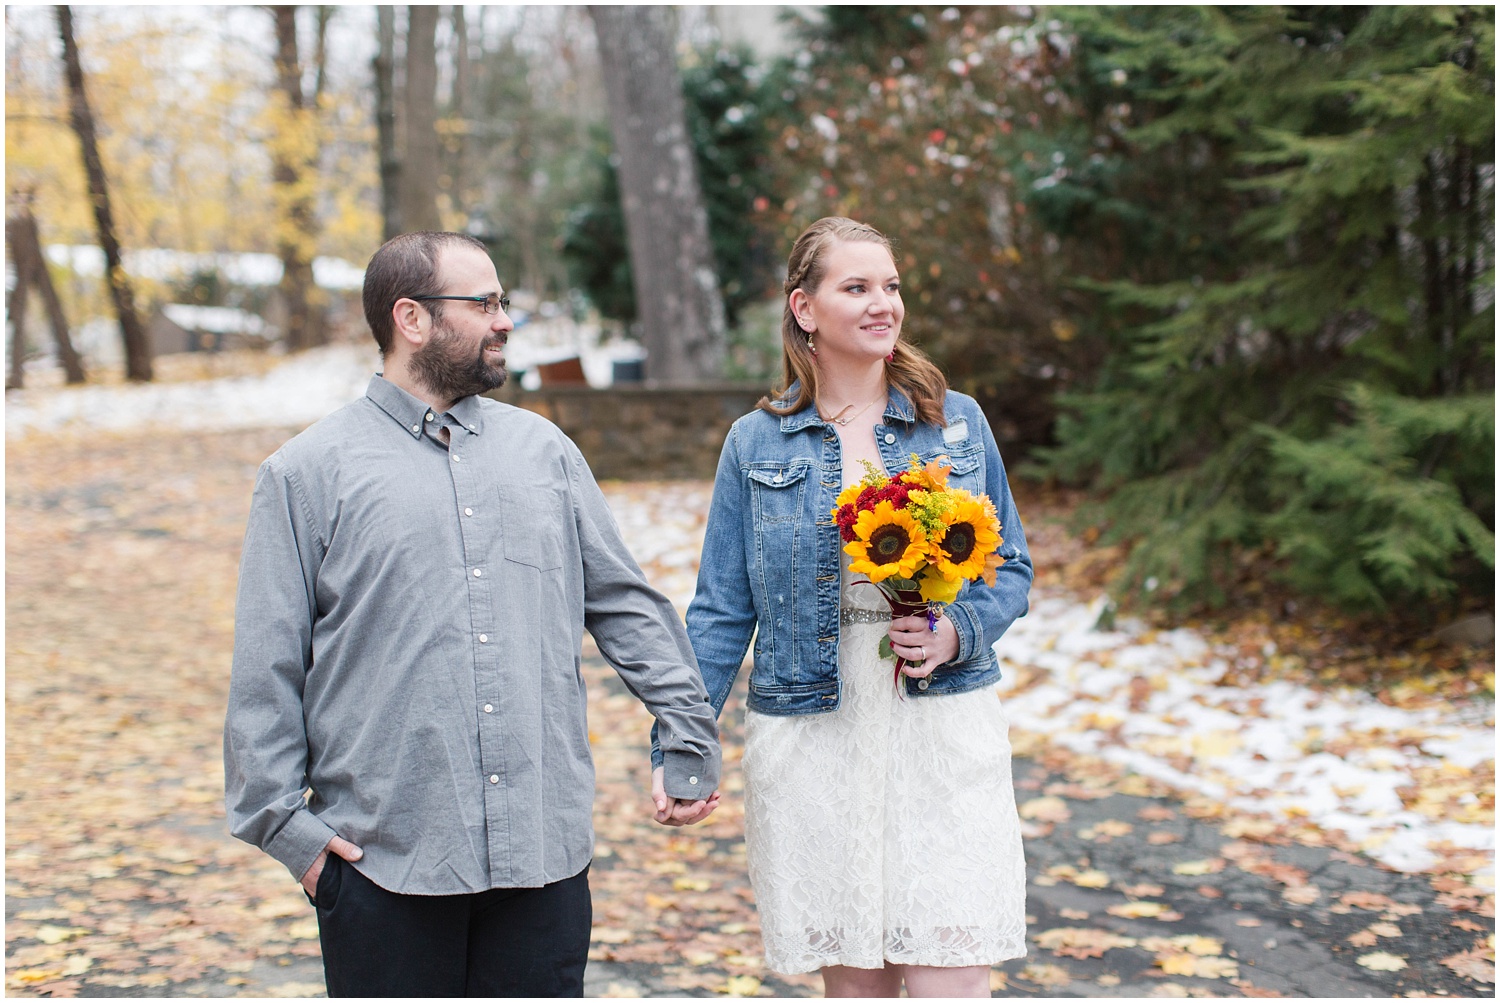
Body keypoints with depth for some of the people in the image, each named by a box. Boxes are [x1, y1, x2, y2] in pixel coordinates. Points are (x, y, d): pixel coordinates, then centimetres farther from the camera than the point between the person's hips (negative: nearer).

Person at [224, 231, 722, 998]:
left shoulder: (543, 450, 11)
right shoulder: (310, 473, 1)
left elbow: (628, 607, 14)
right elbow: (265, 669, 1)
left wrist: (691, 743, 12)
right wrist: (284, 821, -4)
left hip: (544, 850, 3)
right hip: (383, 859, -3)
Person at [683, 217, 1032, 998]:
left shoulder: (959, 423, 5)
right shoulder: (756, 444, 4)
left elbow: (1010, 570, 10)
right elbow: (722, 611, 6)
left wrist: (958, 632, -12)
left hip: (942, 729, 0)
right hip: (811, 741, 0)